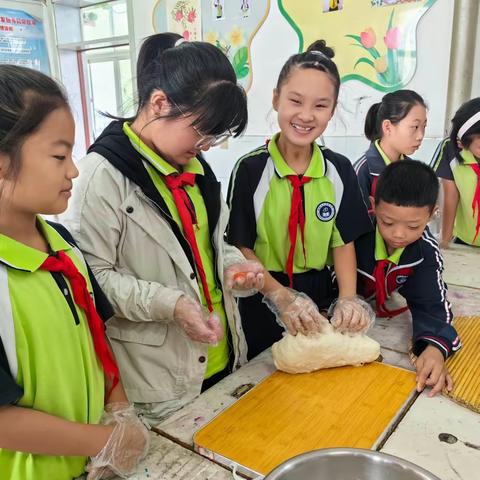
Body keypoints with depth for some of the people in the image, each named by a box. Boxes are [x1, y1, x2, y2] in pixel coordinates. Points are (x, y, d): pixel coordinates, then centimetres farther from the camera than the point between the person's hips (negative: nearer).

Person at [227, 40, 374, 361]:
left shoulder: (339, 170, -4)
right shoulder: (251, 169, -14)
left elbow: (344, 241, 1)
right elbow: (241, 247, -12)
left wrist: (348, 299, -14)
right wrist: (281, 296, -25)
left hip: (319, 296, 3)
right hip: (264, 303, -3)